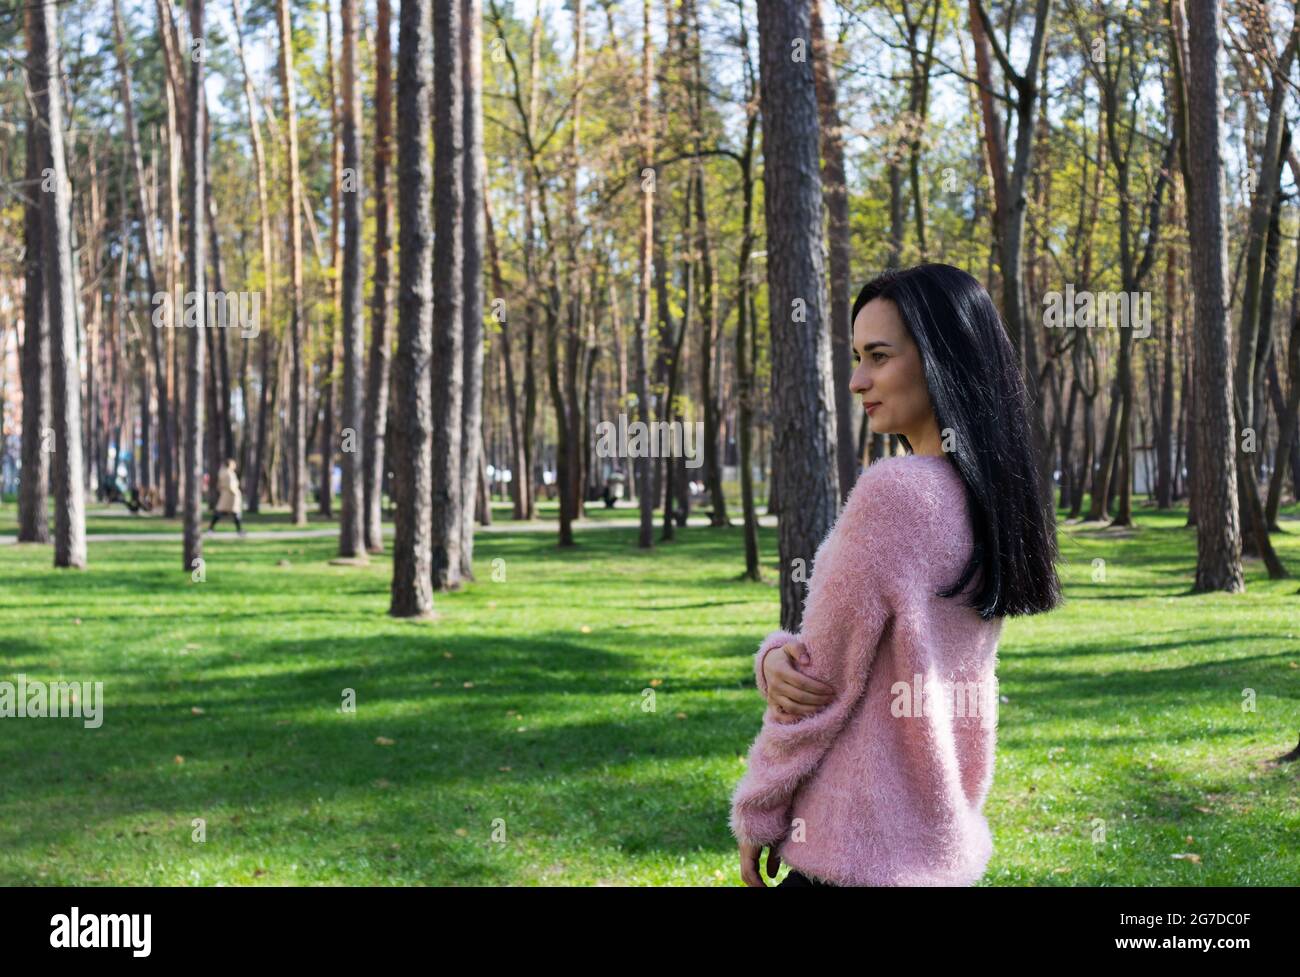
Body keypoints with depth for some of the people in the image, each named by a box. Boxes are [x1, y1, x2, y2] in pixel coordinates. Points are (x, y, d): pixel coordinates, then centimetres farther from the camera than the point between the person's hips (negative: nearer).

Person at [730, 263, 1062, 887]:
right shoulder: (992, 496, 5)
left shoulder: (894, 489, -20)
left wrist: (755, 812, -1)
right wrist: (776, 659, -12)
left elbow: (823, 680, -14)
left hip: (858, 851, -8)